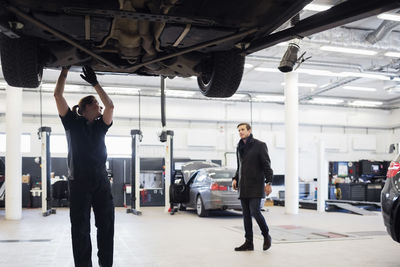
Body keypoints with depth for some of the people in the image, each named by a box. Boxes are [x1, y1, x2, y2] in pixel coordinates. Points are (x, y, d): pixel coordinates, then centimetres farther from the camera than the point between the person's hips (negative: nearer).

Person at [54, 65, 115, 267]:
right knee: (80, 229, 0)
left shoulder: (100, 126, 17)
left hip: (101, 182, 4)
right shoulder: (72, 123, 8)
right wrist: (65, 69, 5)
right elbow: (58, 95, 1)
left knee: (106, 226, 4)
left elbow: (110, 106, 1)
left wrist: (94, 83, 2)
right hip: (79, 182, -3)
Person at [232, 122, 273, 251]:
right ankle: (248, 242, 12)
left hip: (256, 185, -6)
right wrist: (235, 179, 9)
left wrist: (268, 182, -13)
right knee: (246, 214, 6)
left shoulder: (259, 145, -4)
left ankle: (266, 236, 11)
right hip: (243, 187, 7)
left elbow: (266, 165, -7)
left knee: (255, 212, -12)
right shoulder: (239, 148, 16)